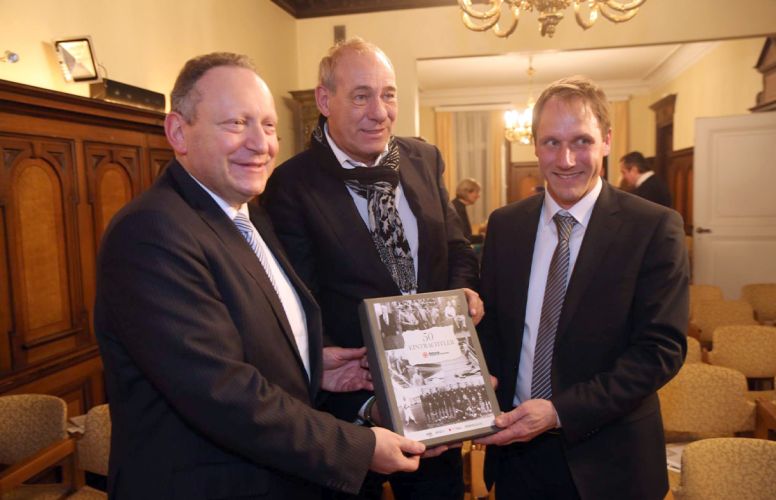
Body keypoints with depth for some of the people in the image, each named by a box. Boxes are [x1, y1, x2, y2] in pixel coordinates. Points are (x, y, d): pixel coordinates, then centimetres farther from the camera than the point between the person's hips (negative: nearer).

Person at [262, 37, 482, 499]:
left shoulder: (425, 159, 1)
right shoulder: (291, 186, -15)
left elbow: (457, 246, 10)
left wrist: (463, 292, -12)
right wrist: (366, 404, -23)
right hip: (346, 408, -4)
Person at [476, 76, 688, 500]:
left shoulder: (655, 227, -11)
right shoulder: (503, 225, -1)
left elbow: (662, 349, -14)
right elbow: (489, 323, 5)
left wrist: (560, 411, -20)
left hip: (608, 458, -2)